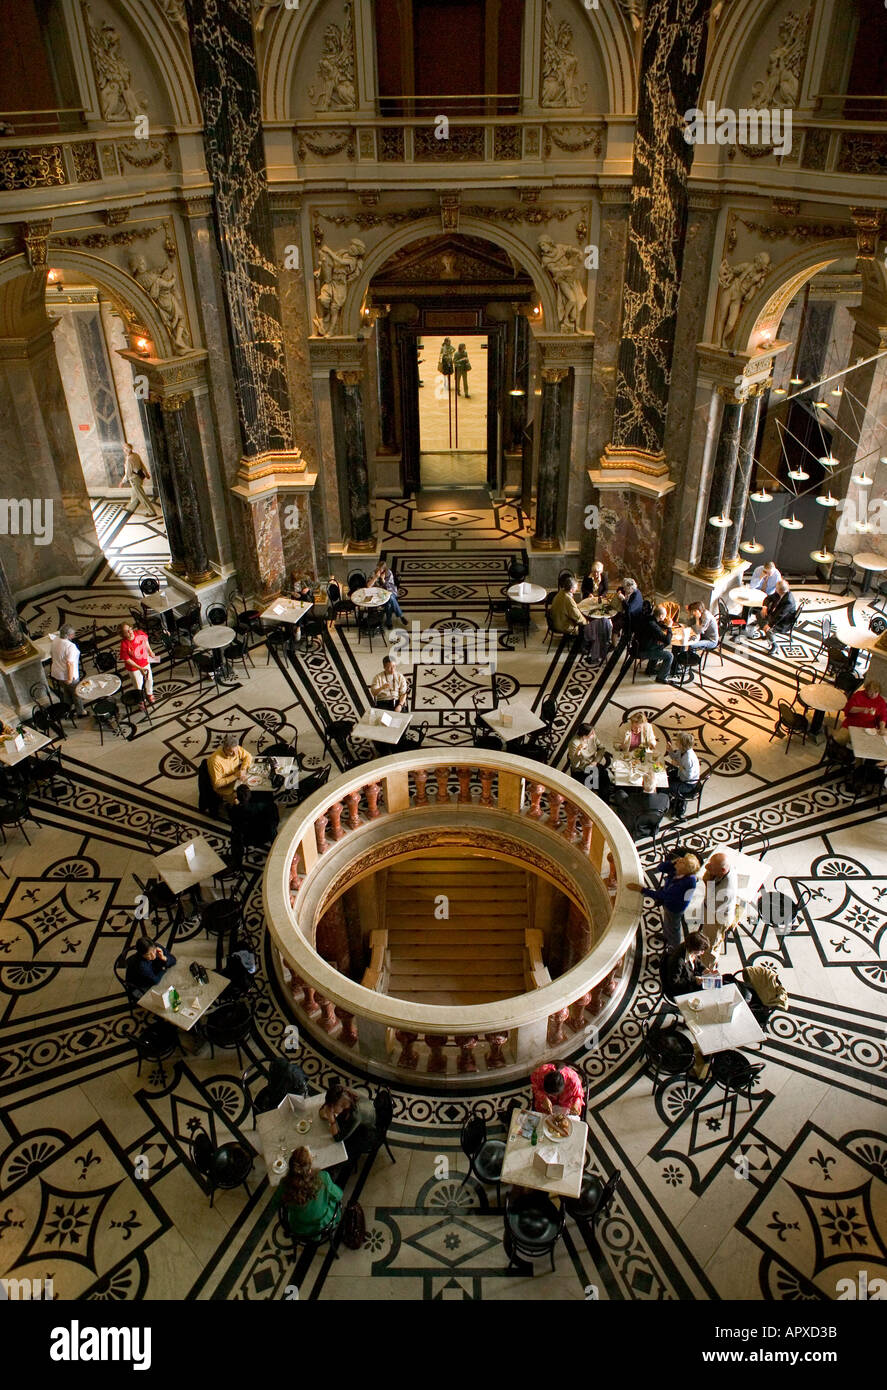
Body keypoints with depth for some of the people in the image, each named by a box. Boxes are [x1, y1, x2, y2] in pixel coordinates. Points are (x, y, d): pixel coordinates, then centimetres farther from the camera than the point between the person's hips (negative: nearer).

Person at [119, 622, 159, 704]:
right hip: (133, 667, -5)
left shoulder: (139, 633, -22)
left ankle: (149, 694, 56)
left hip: (145, 661, 5)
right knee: (138, 684, 15)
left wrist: (150, 652, 8)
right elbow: (127, 659, -23)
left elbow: (145, 640, 3)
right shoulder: (124, 644, -33)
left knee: (149, 679, 25)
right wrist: (140, 668, -24)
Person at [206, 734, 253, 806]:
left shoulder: (235, 749, -14)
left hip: (237, 781, 6)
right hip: (225, 788, -6)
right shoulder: (215, 761, -30)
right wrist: (235, 776, -29)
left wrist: (243, 770, -17)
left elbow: (248, 756, 2)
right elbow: (217, 784, -24)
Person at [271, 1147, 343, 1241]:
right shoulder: (323, 1178, -37)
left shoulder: (285, 1185, -33)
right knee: (336, 1201, 30)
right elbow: (338, 1196, -15)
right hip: (323, 1225, -1)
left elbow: (275, 1205, -10)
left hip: (298, 1230, 1)